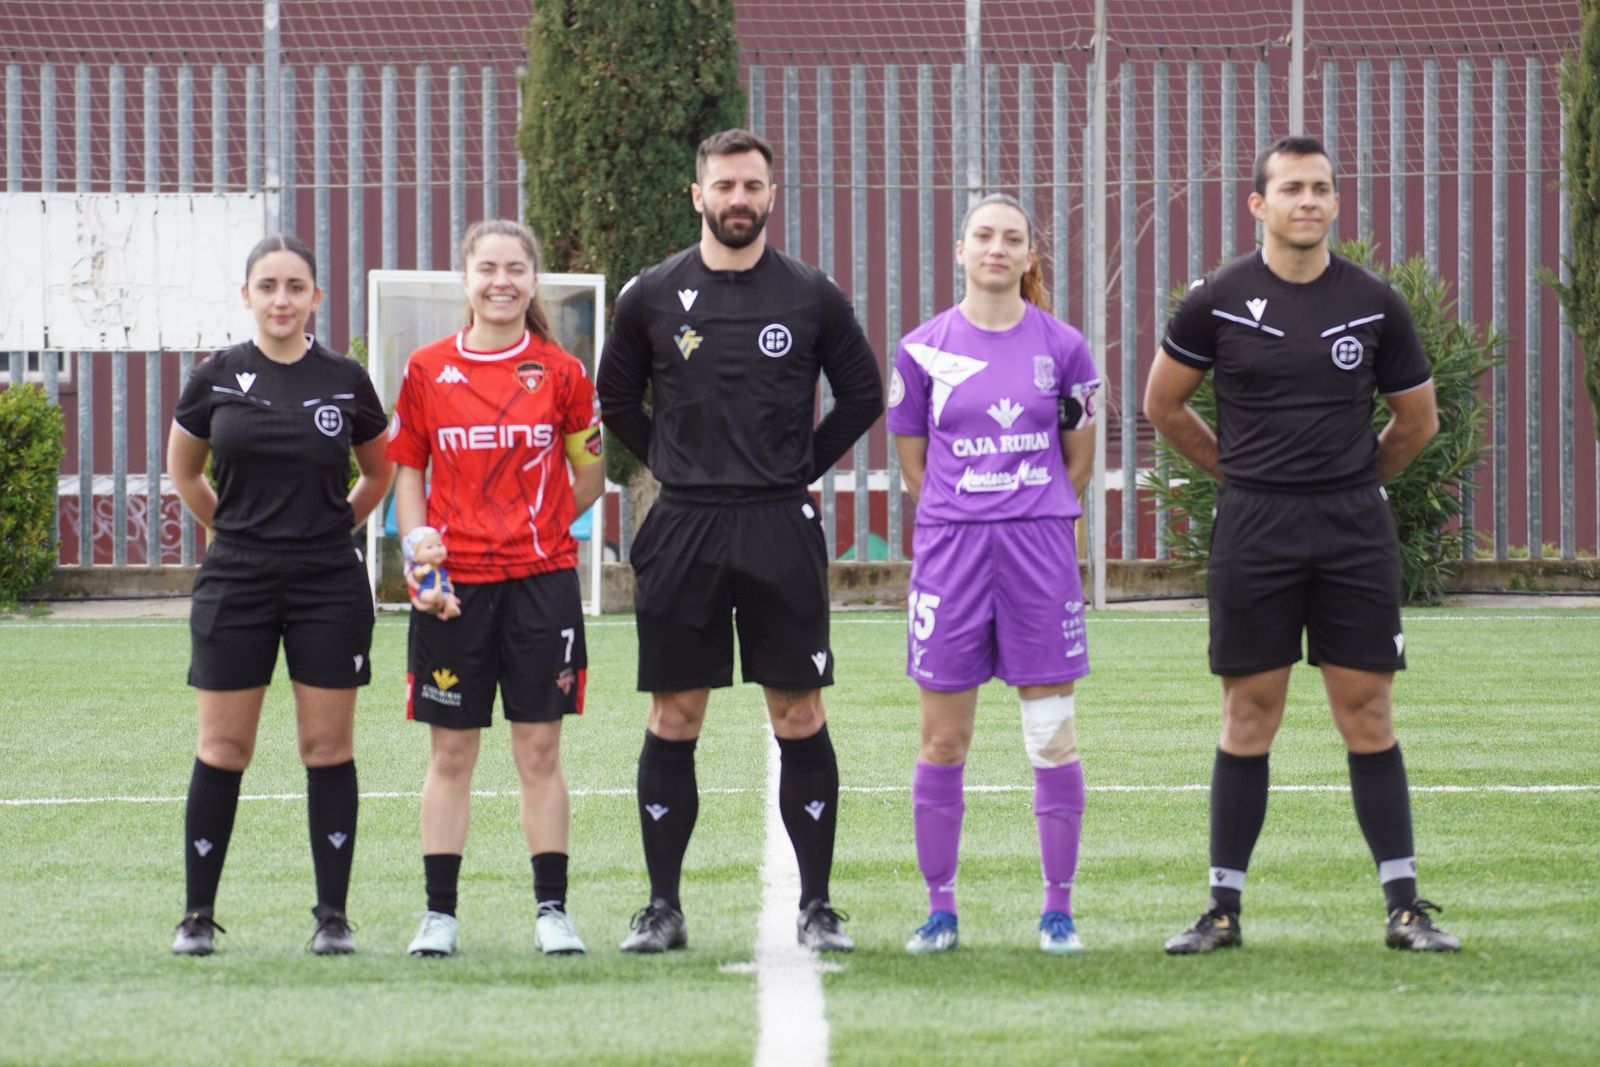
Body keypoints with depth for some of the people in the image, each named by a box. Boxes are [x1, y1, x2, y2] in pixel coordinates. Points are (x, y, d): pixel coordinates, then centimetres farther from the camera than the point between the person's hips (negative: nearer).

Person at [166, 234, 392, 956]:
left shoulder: (345, 381, 2)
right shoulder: (217, 379, 1)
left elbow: (378, 473, 17)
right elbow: (182, 470, 16)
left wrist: (332, 526, 9)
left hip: (329, 584, 0)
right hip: (235, 583, 0)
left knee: (328, 747, 1)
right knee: (222, 748, 0)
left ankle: (332, 916, 7)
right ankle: (198, 915, 7)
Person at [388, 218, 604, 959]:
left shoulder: (561, 373, 1)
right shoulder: (427, 370, 3)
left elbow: (589, 479, 7)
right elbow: (407, 473, 8)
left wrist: (536, 529, -9)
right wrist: (417, 555, -5)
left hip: (541, 578, 0)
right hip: (453, 586, 0)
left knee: (539, 750, 2)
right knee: (450, 752, 4)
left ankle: (552, 910, 7)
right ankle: (439, 913, 9)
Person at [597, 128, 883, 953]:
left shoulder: (811, 296, 3)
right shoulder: (652, 296, 4)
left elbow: (862, 396, 12)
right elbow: (617, 401, 15)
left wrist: (801, 468, 6)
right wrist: (674, 466, 7)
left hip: (780, 531, -1)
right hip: (681, 534, 1)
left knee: (799, 716, -1)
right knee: (674, 720, 2)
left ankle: (816, 907, 5)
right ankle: (662, 907, 9)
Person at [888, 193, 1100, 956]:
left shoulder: (1062, 347, 2)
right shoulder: (923, 349, 2)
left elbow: (1079, 461, 12)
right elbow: (914, 463, 10)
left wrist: (1029, 520, 11)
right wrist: (963, 523, 9)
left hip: (1040, 550, 0)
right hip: (949, 550, 0)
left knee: (1054, 737, 0)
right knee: (942, 742, 3)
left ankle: (1058, 912, 6)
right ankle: (940, 909, 11)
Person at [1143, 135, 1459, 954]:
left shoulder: (1374, 303, 3)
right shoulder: (1217, 302, -1)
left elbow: (1418, 419, 15)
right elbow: (1162, 404, 11)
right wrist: (1239, 472, 11)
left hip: (1355, 530, 1)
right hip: (1253, 532, -1)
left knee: (1368, 716, 0)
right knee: (1249, 721, 1)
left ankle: (1405, 907, 3)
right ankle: (1223, 909, 7)